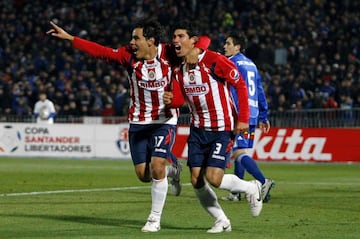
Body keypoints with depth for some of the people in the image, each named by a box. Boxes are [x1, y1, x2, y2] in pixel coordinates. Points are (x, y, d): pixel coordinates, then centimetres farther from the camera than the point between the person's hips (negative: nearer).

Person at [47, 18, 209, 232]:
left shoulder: (169, 54, -14)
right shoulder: (129, 55, -7)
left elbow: (204, 41, -7)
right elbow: (100, 51, -8)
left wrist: (194, 48, -29)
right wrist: (69, 38, -12)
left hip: (165, 121, -4)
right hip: (138, 122, 4)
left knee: (157, 167, -17)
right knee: (143, 174, 3)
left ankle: (155, 219, -1)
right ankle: (172, 170, 38)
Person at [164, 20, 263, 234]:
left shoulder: (213, 60, -17)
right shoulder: (179, 69, 3)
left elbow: (240, 84, -14)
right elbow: (180, 98, 6)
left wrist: (243, 119, -16)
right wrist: (171, 100, -19)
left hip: (222, 130, -7)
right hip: (198, 129, 7)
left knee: (213, 178, -16)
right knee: (196, 180, -1)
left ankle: (252, 188, 13)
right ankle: (222, 221, 17)